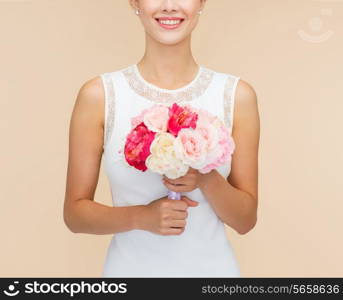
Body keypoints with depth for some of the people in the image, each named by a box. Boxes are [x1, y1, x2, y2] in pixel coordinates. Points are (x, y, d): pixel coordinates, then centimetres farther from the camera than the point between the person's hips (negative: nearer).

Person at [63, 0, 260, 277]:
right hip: (130, 267, 0)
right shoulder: (99, 94, -10)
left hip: (212, 267, 1)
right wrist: (141, 217, -21)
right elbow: (75, 213, -5)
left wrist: (208, 179, -21)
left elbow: (246, 220, -3)